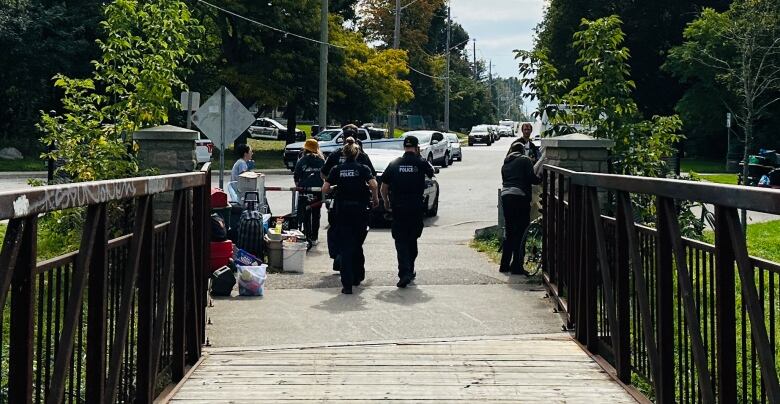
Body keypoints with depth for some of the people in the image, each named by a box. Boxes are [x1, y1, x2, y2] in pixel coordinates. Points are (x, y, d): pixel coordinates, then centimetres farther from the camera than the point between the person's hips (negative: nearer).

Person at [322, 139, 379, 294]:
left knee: (345, 247, -1)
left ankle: (347, 284, -9)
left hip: (342, 211, 0)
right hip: (360, 211, 0)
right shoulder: (363, 169, 0)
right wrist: (375, 198, -1)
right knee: (357, 245, 18)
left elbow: (325, 189, -4)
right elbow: (373, 184, -17)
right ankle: (357, 277, 30)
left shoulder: (337, 170, 3)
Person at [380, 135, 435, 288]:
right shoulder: (421, 163, -4)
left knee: (401, 241, 0)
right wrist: (419, 156, 19)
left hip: (398, 208, 0)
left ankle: (404, 273, -14)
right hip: (416, 207, 1)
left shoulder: (394, 164, -1)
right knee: (412, 239, 17)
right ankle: (409, 271, 26)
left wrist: (386, 201, 20)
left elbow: (384, 187, 4)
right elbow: (431, 172, 19)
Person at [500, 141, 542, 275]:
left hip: (505, 196, 6)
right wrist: (541, 180, 10)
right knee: (520, 233, -3)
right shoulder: (525, 160, 2)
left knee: (509, 233, 15)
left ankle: (505, 265, 17)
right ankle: (517, 266, -4)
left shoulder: (505, 164, 21)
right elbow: (531, 178, -8)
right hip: (520, 196, -6)